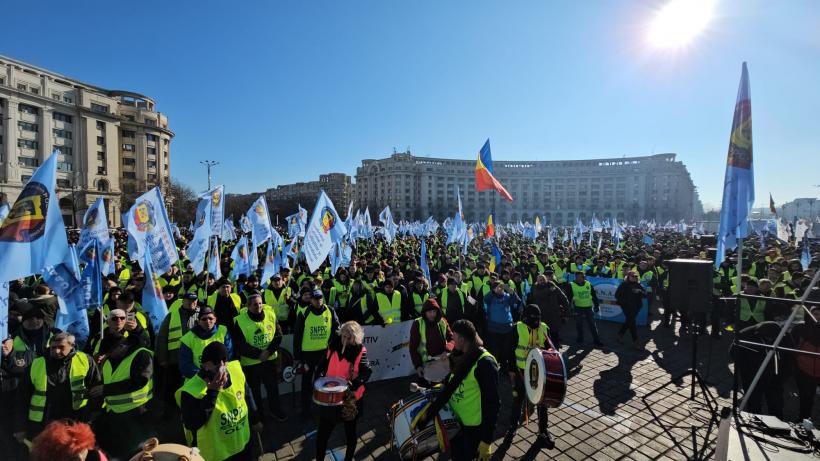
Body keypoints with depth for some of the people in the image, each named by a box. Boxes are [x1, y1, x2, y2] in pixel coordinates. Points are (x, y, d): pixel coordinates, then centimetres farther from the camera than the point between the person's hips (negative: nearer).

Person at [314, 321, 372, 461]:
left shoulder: (360, 351, -16)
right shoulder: (333, 345, -5)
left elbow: (366, 371, -24)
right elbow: (325, 363, 7)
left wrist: (354, 384, -39)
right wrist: (320, 377, -8)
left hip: (351, 398, -2)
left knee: (350, 432, 19)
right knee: (323, 431, 11)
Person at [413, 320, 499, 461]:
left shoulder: (485, 363, -25)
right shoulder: (461, 357, 2)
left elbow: (492, 403, -23)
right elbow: (449, 387, 5)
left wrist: (486, 440, -21)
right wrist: (429, 412, -1)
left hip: (474, 428, -8)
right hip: (456, 421, 8)